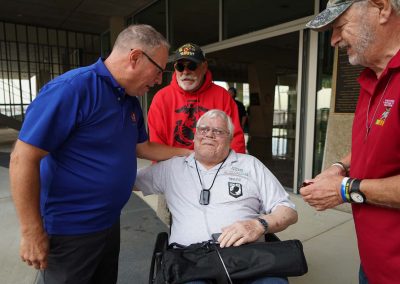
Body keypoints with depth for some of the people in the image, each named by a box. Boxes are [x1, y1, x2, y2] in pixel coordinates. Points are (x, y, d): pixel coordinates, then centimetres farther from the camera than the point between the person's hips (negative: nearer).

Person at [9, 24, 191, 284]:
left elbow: (143, 148, 13)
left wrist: (189, 153, 9)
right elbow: (23, 159, -22)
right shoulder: (73, 88, -24)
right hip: (70, 231, -8)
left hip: (109, 222, 8)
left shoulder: (131, 101, 3)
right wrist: (32, 232, -19)